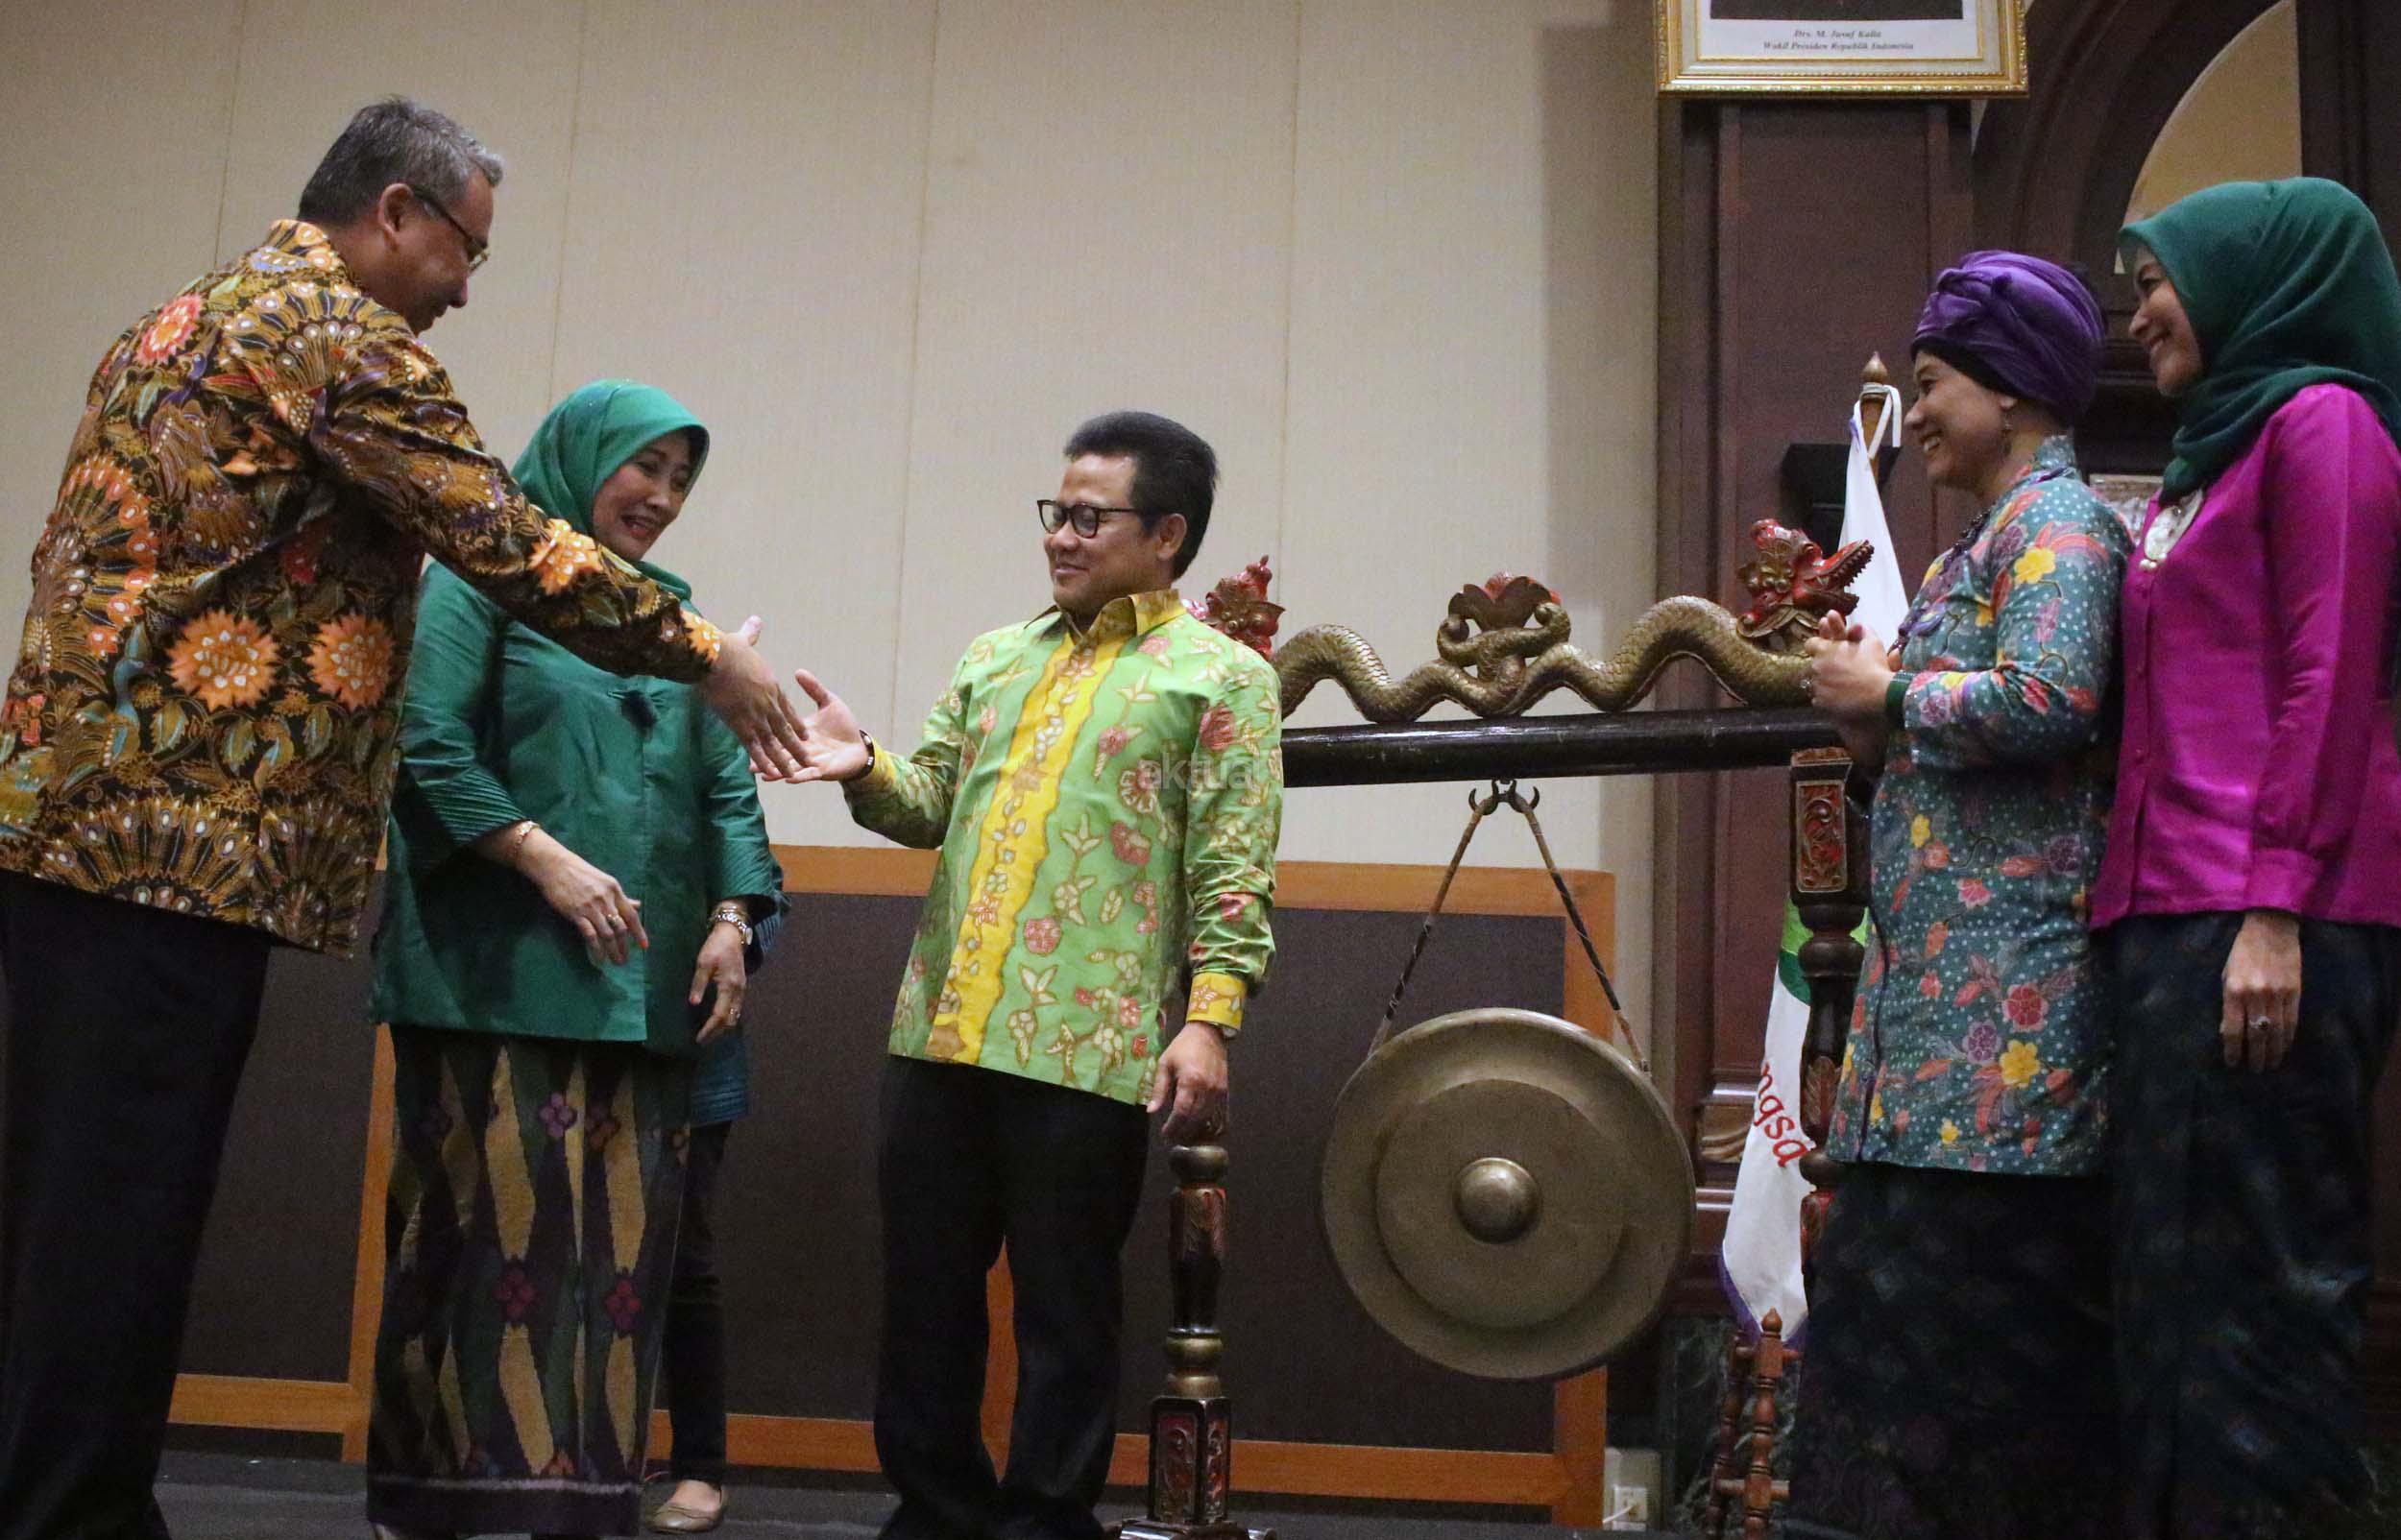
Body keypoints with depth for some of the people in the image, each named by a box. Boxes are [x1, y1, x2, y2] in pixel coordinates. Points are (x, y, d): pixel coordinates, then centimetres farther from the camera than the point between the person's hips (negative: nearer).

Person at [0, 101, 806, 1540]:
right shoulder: (340, 332, -7)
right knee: (126, 1209, -7)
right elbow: (509, 545, -10)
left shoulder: (178, 324, 24)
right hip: (183, 829, -10)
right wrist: (707, 654, 0)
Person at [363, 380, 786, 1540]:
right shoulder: (480, 580, 4)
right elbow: (427, 745, -8)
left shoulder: (672, 617, 21)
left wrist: (731, 919, 2)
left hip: (641, 987, 5)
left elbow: (726, 785, 16)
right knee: (494, 1219, -9)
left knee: (621, 1238, 1)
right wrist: (550, 861, -16)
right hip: (497, 973, -5)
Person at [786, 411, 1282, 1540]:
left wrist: (1209, 1021, -16)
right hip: (941, 1029, 6)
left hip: (1089, 1049, -5)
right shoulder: (993, 658, 19)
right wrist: (867, 771, -6)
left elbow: (1235, 872, -5)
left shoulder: (1221, 676, 2)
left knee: (1064, 1308, 3)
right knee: (924, 1290, 11)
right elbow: (931, 804, 16)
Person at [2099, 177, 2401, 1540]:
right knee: (2180, 1259, 9)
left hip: (2269, 913, -9)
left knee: (2257, 1264, -7)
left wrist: (2275, 909, -18)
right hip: (2175, 907, 9)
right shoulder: (2217, 450, 23)